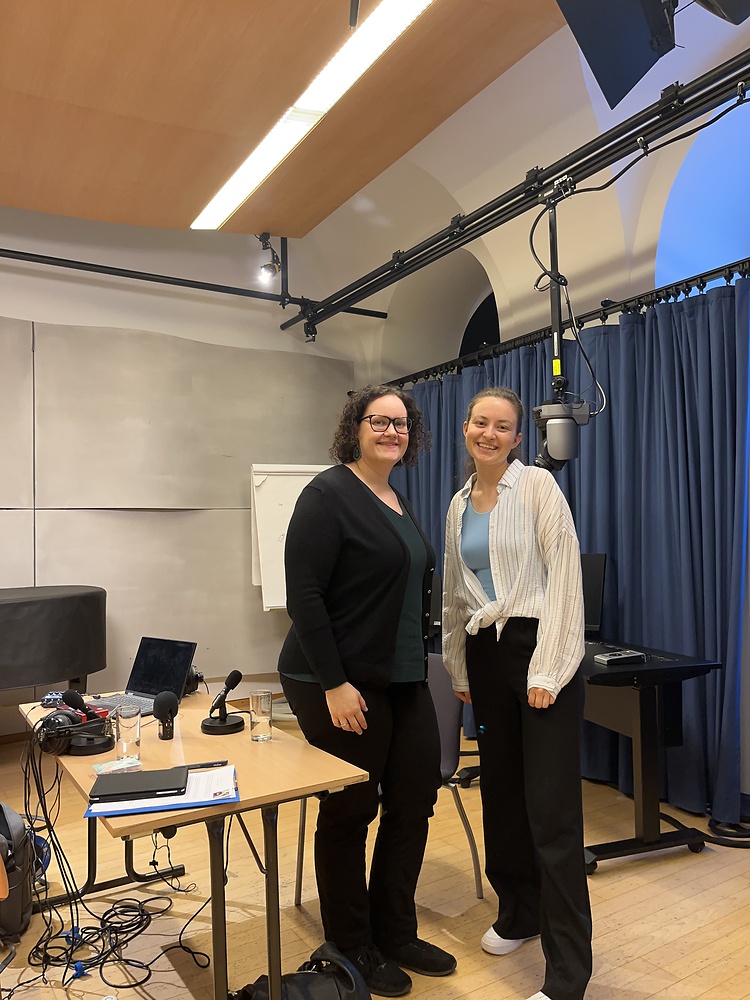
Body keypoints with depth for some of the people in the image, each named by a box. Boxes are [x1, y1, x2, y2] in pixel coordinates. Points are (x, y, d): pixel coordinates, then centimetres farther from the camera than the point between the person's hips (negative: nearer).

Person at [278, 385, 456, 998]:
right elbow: (303, 594, -19)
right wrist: (333, 684, -21)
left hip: (403, 680, 8)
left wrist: (418, 665, 17)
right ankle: (351, 948, 29)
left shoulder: (397, 503, 12)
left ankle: (396, 933, 33)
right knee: (350, 811, 6)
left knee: (416, 797, 13)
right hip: (342, 683, -8)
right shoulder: (330, 494, -13)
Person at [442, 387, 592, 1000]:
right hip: (485, 655, 6)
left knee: (551, 808, -4)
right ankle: (518, 913, 36)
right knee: (500, 792, 15)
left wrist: (547, 671, -15)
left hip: (540, 650, -6)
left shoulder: (538, 487, -6)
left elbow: (564, 577, -12)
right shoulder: (460, 504, 12)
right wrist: (457, 668, 16)